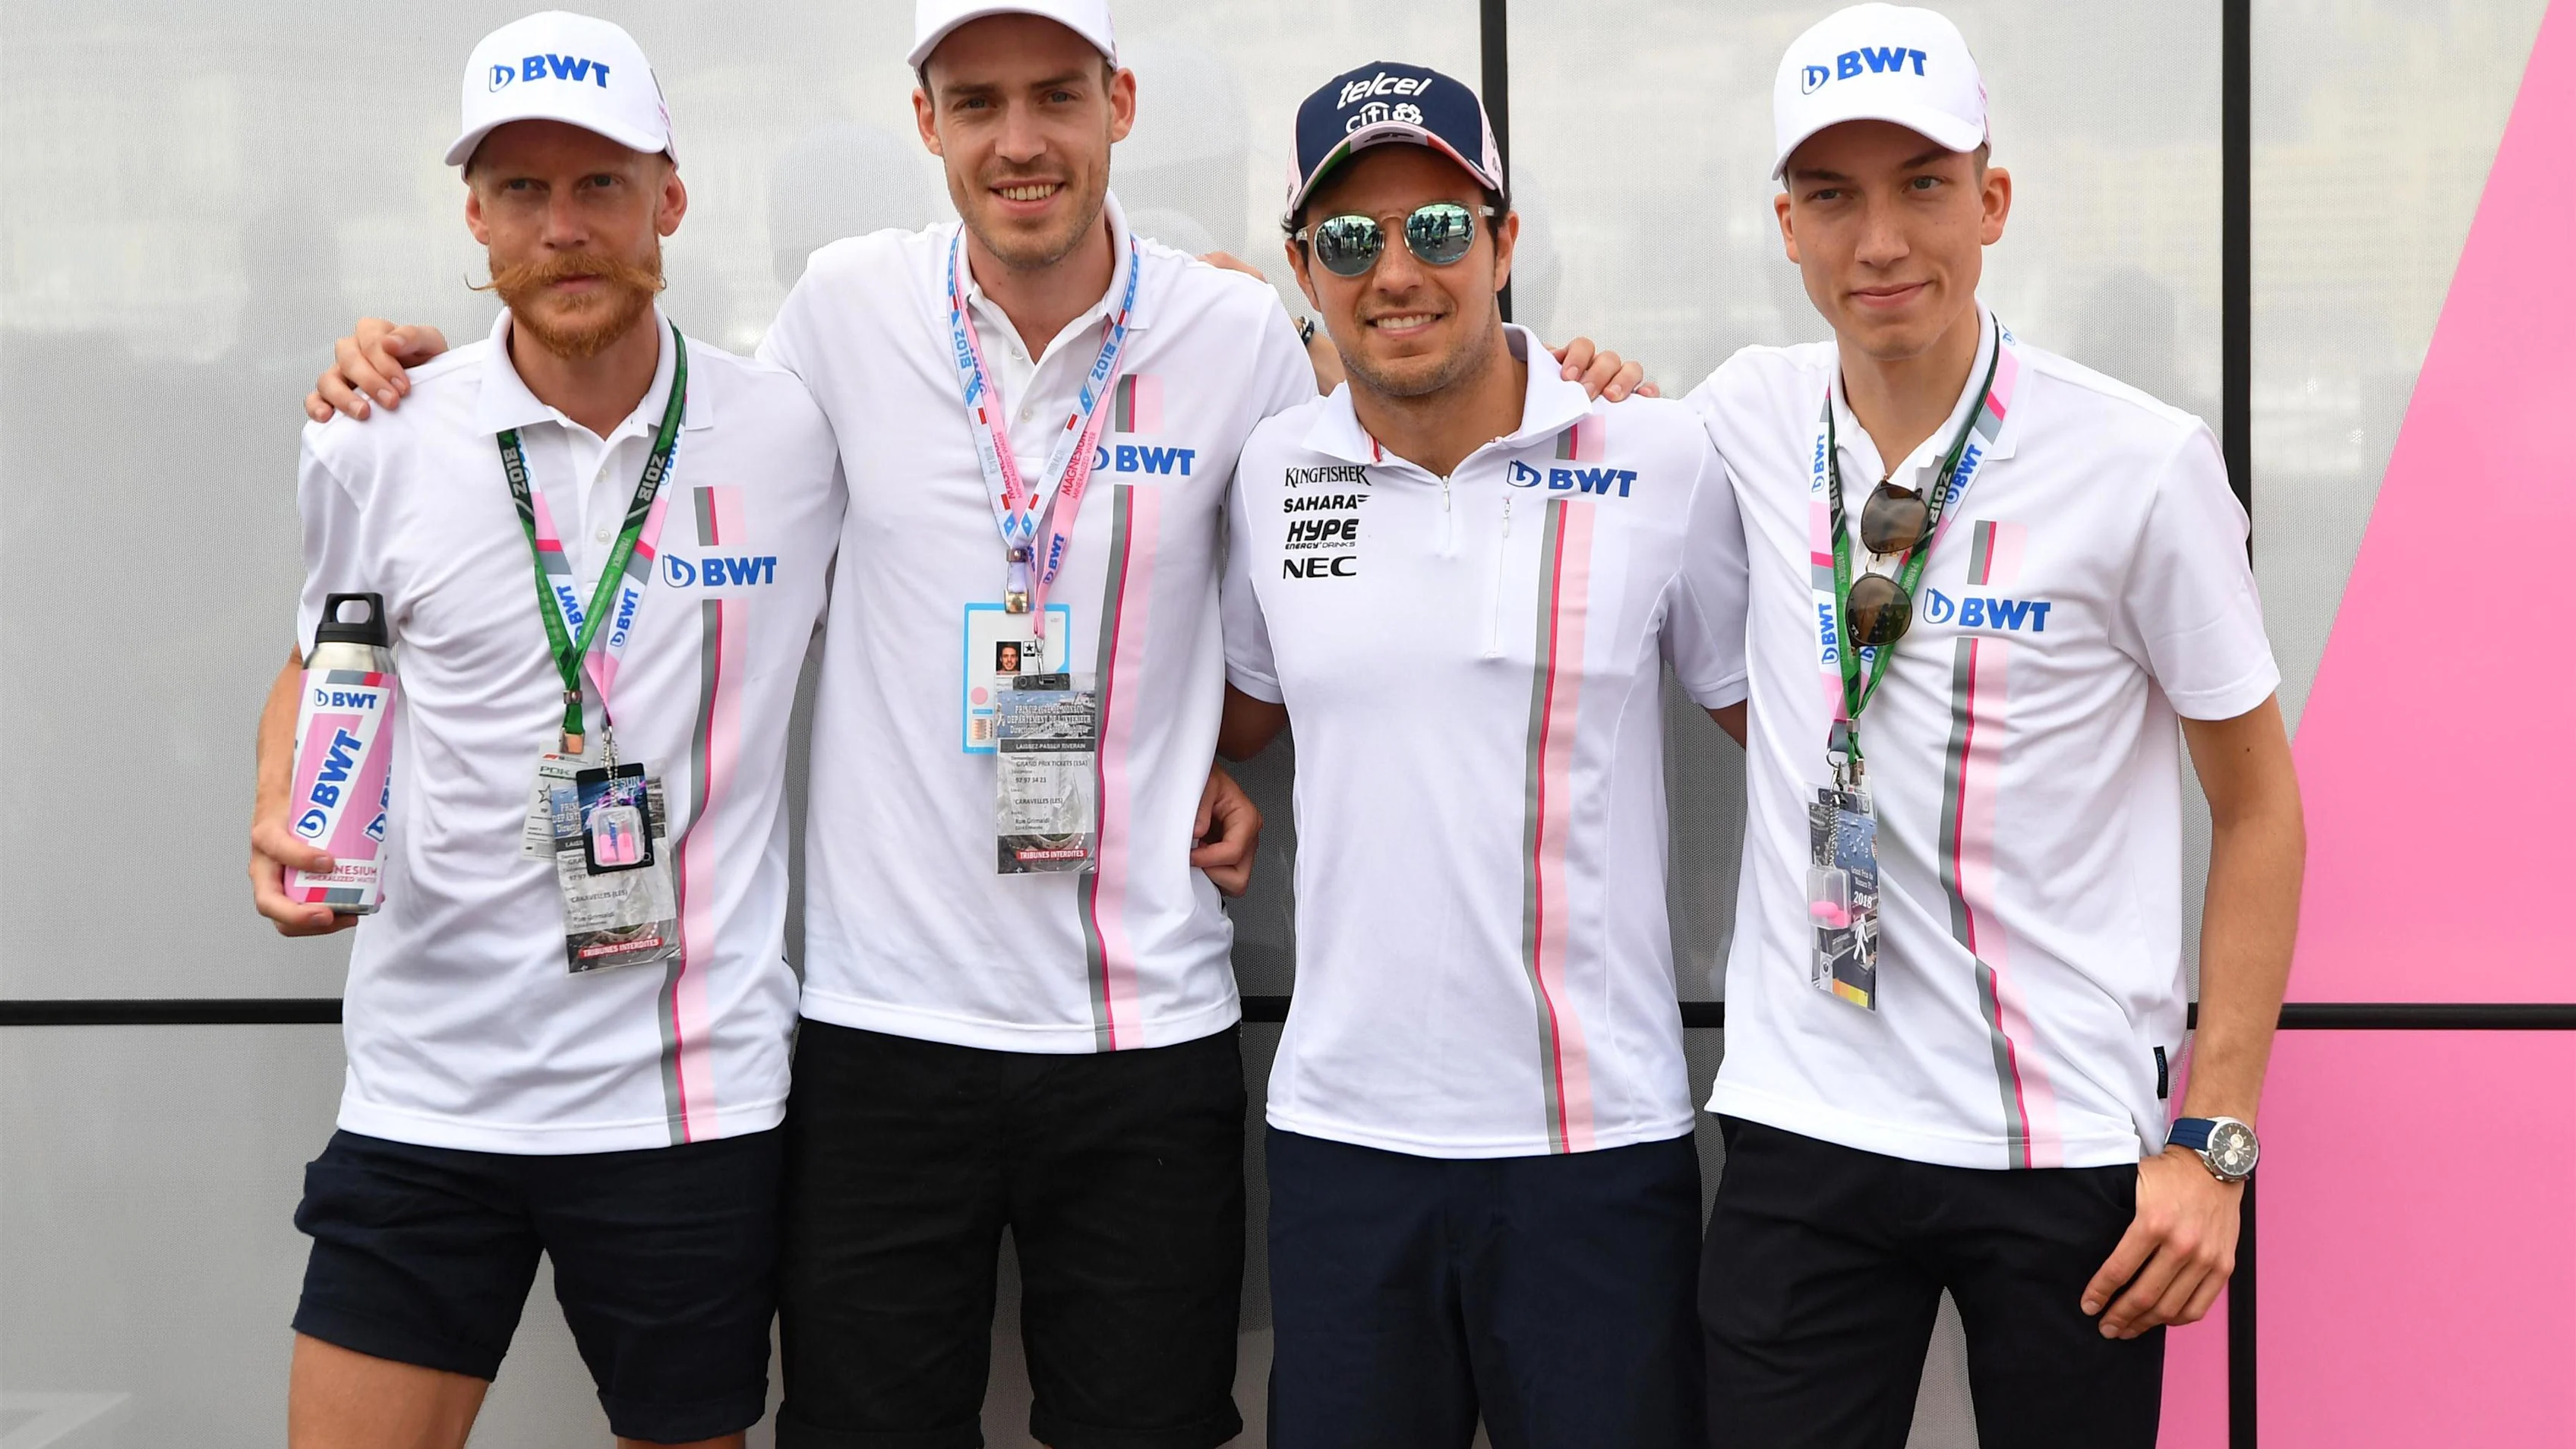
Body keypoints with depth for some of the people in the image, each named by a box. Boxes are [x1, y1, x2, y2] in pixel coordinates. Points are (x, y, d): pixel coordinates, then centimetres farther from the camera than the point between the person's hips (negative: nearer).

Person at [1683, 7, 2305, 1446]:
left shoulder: (2145, 464, -9)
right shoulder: (1748, 418, 1)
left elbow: (2259, 806, -2)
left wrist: (2214, 1140, -6)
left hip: (2075, 1147, -2)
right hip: (1803, 1127, 3)